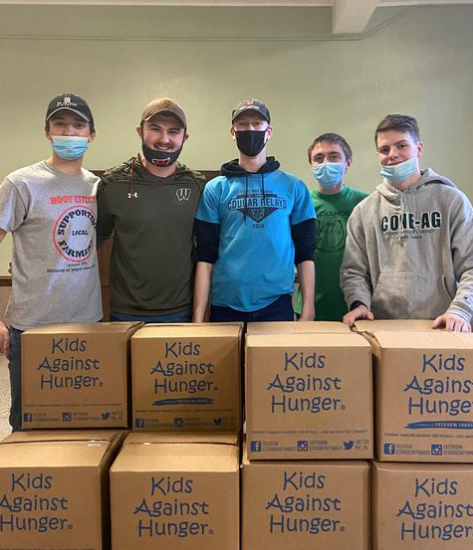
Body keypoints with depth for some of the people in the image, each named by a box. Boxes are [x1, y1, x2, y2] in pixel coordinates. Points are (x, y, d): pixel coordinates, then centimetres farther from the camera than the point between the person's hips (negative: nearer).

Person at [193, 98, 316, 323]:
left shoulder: (294, 187, 6)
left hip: (277, 304, 0)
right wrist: (198, 314, -4)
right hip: (225, 306, 0)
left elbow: (305, 252, 6)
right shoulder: (215, 189, 4)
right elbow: (205, 256, 2)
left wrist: (308, 306, -2)